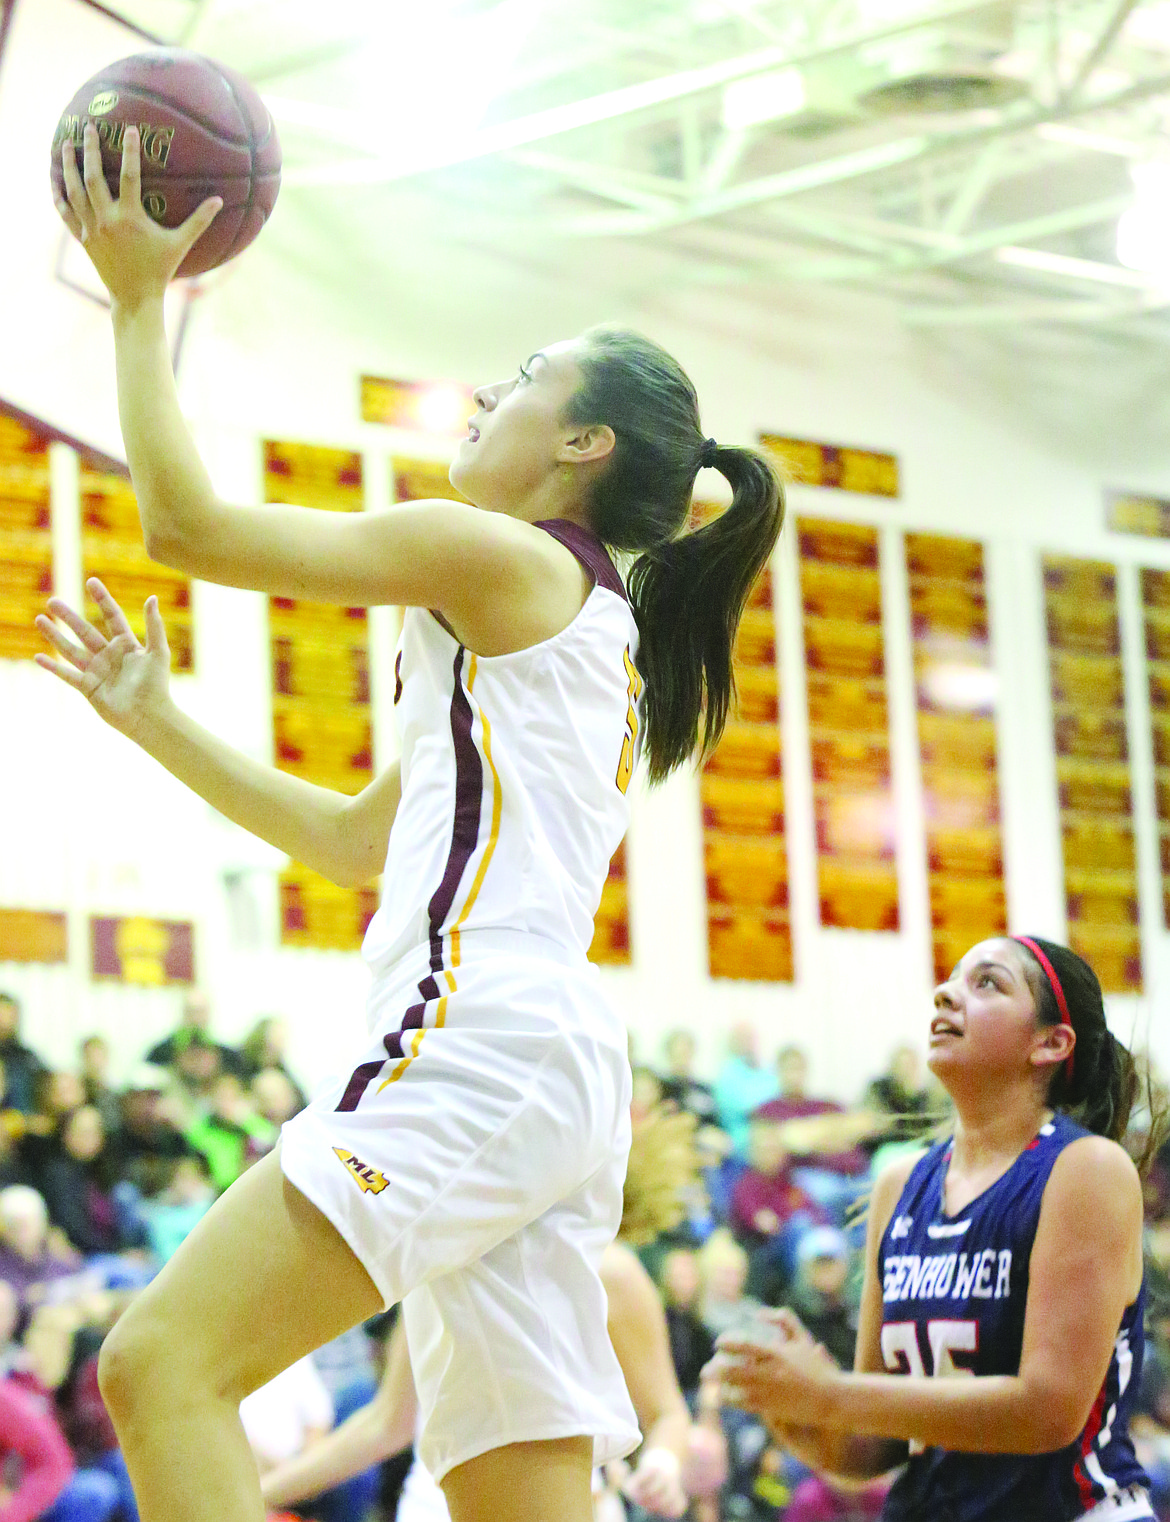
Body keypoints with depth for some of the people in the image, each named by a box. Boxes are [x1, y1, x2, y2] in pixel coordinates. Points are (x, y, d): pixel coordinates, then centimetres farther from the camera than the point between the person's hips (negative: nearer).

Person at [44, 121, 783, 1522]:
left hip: (476, 1040, -10)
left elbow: (188, 523, 0)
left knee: (161, 1365, -18)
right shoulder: (594, 625, 28)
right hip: (558, 1081, 10)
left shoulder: (502, 558, 0)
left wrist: (136, 297, 11)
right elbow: (355, 839, 34)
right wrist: (154, 719, 34)